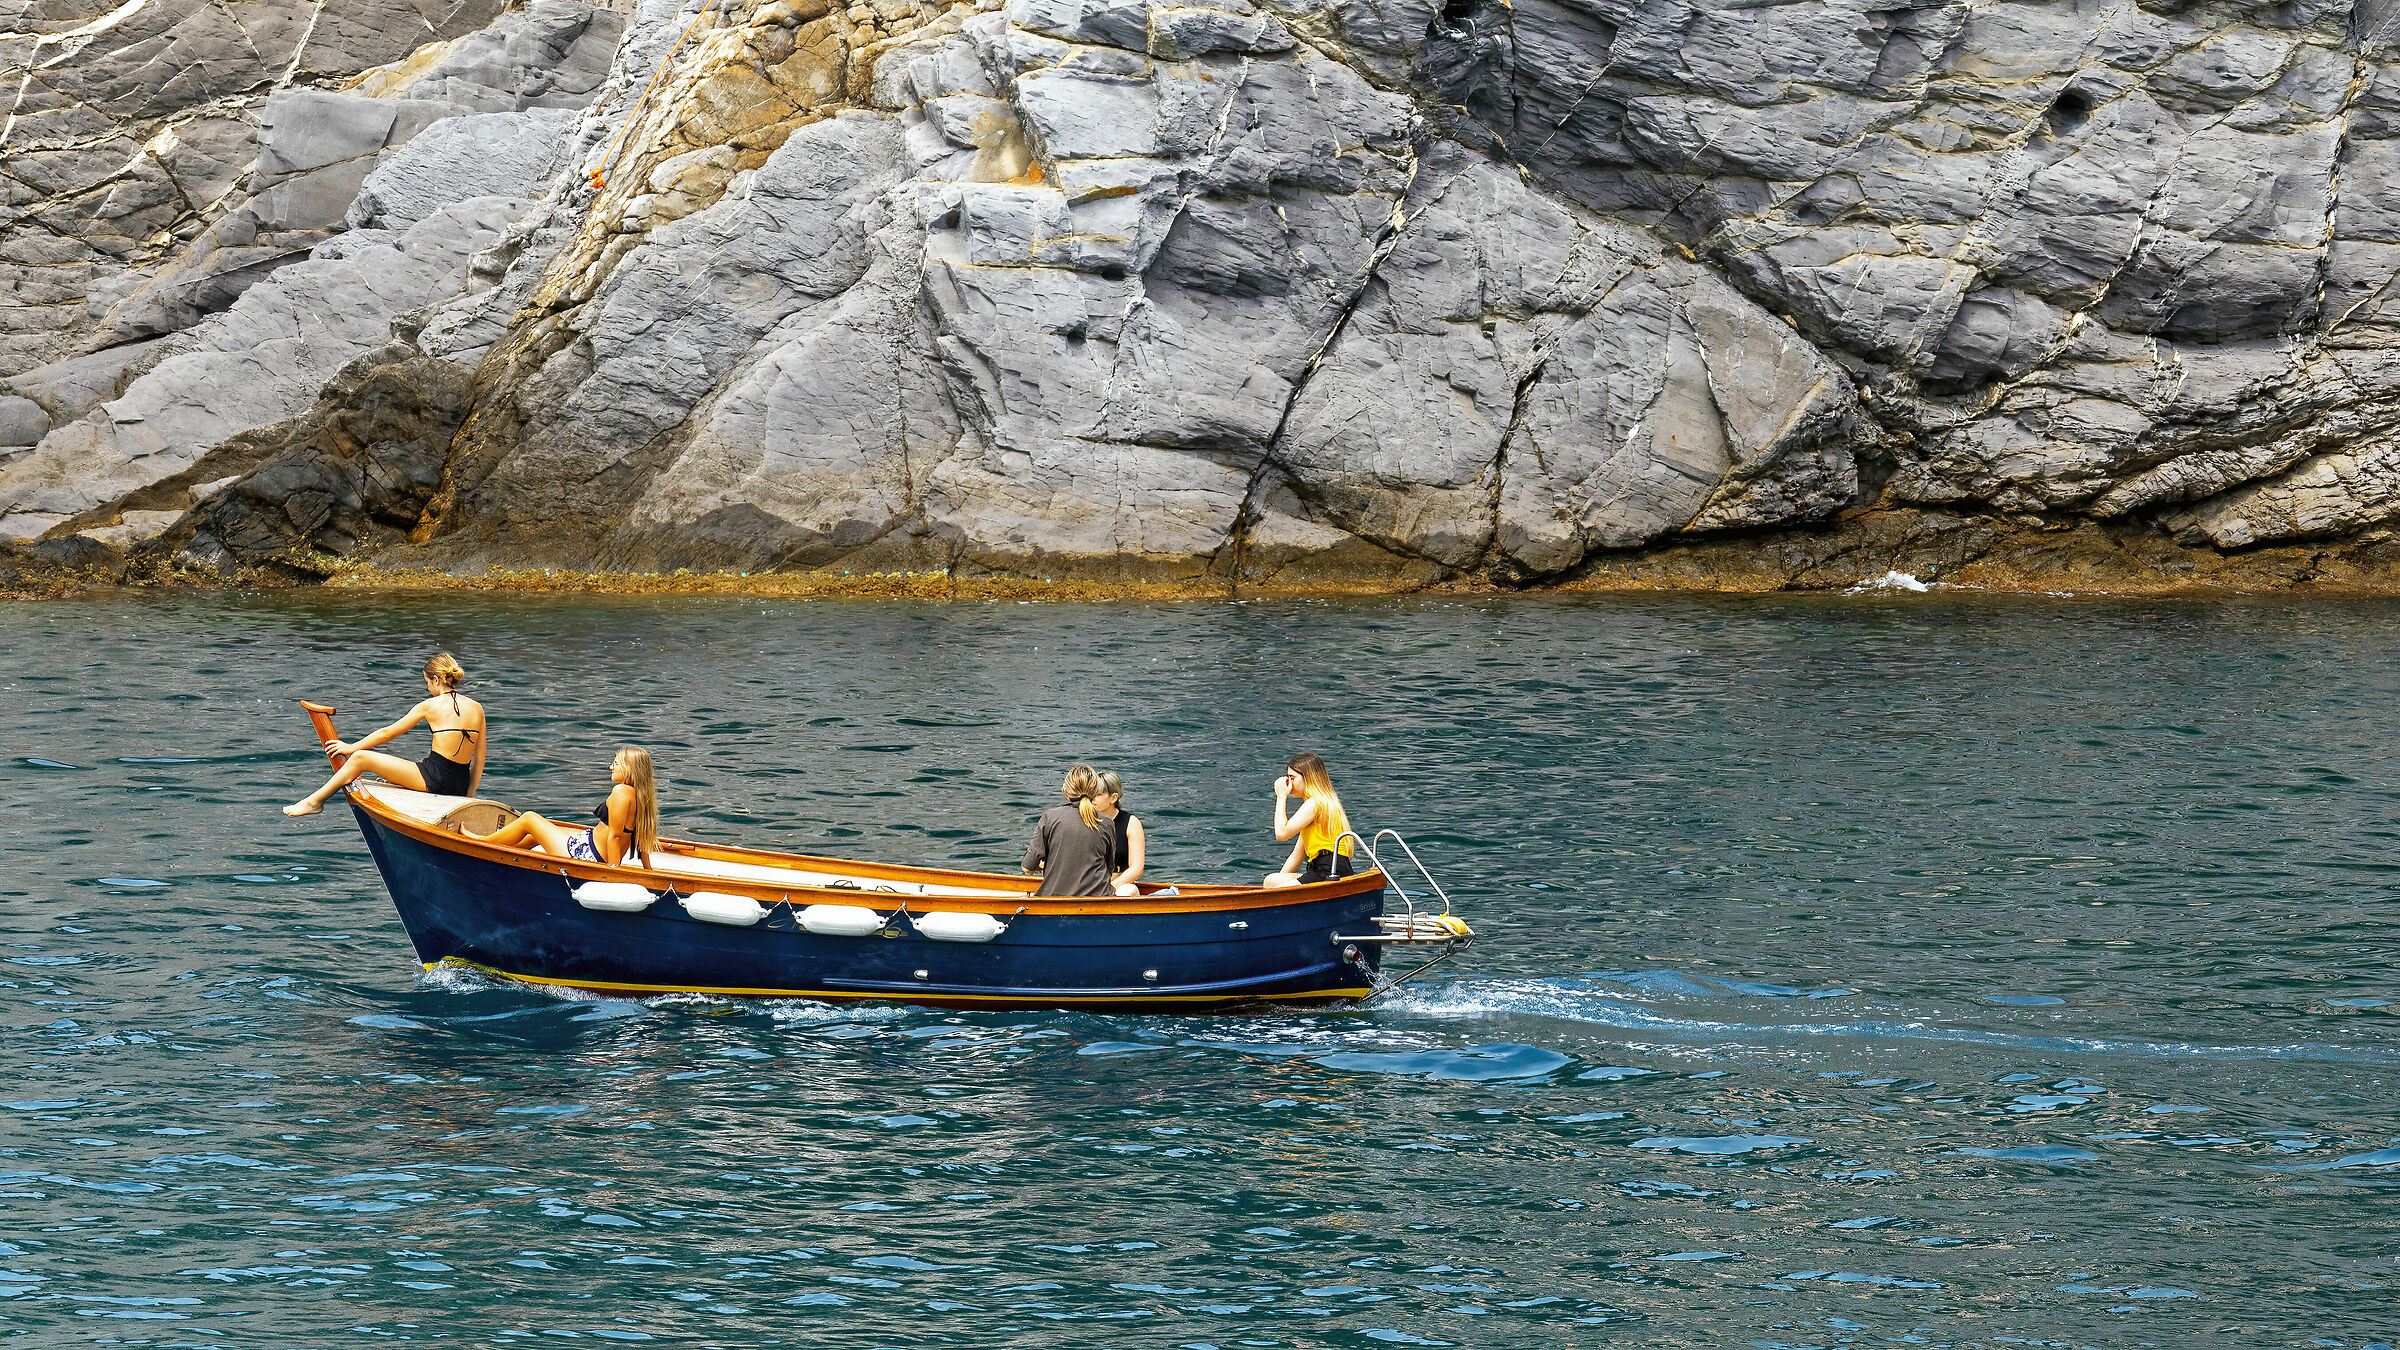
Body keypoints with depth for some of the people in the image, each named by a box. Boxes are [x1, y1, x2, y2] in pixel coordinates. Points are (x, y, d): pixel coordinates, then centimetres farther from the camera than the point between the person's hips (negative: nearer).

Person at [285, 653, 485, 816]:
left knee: (360, 758, 5)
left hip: (434, 778, -7)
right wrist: (468, 796, 20)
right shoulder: (476, 708, 8)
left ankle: (314, 802, 17)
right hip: (459, 786, 7)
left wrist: (352, 748, 17)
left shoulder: (431, 705, -5)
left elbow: (388, 733, 5)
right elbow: (479, 758, 10)